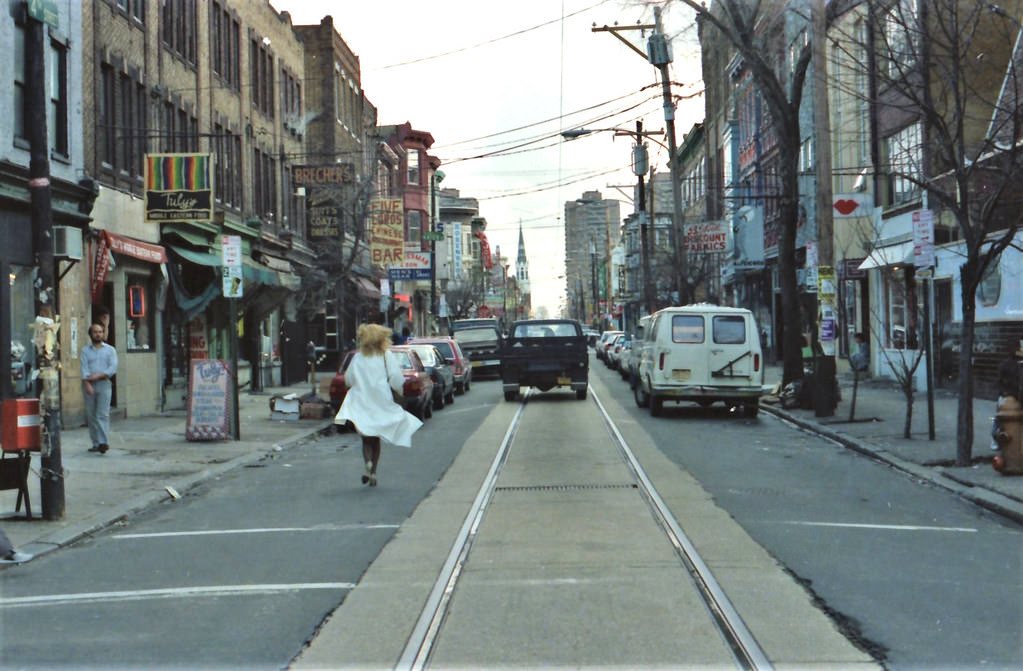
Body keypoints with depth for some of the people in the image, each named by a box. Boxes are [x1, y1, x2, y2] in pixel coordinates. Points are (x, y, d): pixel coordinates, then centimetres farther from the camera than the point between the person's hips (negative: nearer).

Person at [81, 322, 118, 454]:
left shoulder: (110, 350, 11)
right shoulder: (85, 350, 12)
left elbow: (113, 368, -1)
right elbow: (84, 368, 0)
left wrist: (98, 376, -12)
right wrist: (87, 383, -15)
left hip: (104, 384, -2)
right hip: (89, 385, 2)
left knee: (103, 414, -12)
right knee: (91, 416, 1)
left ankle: (104, 442, -21)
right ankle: (96, 443, 6)